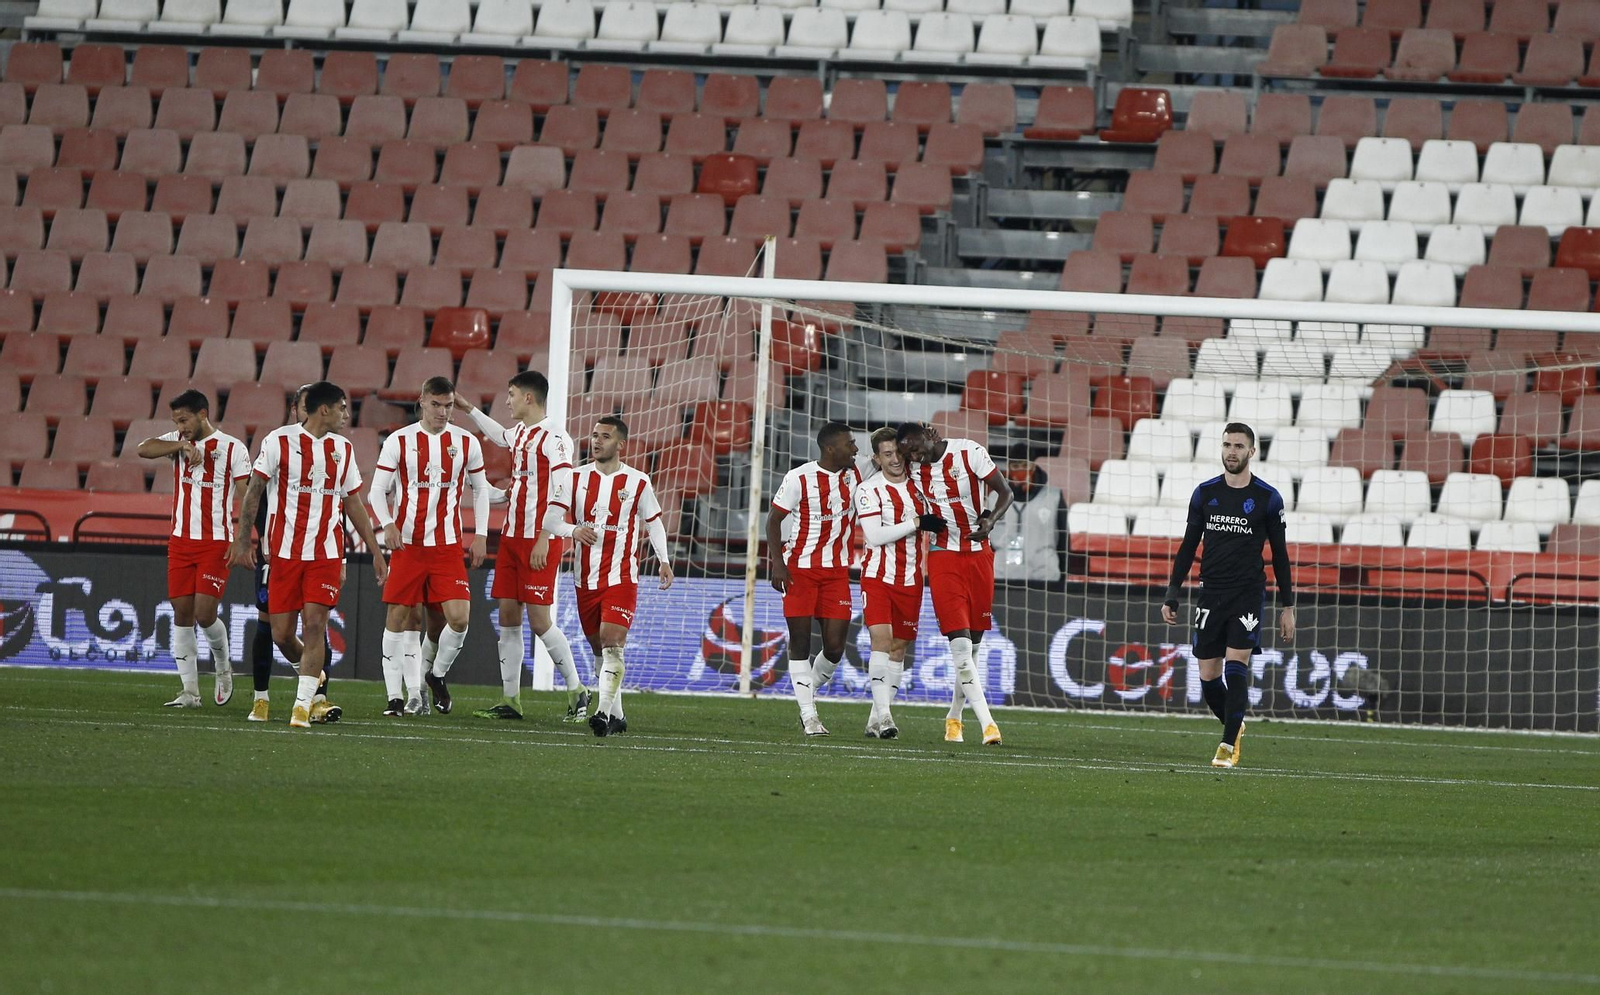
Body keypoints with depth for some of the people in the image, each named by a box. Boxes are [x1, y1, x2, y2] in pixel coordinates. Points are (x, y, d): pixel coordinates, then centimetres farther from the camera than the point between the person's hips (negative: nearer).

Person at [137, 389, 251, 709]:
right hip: (180, 540, 5)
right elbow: (144, 449, -8)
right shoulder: (178, 442, 9)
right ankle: (190, 691, 5)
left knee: (204, 614, -11)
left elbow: (245, 497, -7)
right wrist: (183, 445, -20)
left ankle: (223, 667, 18)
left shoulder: (232, 448, -4)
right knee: (182, 613, 1)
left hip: (216, 543, -5)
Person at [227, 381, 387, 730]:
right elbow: (254, 490, 0)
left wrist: (375, 551, 17)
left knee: (314, 625, -11)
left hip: (326, 552, 2)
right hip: (284, 551, -2)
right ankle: (311, 670, 30)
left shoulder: (343, 449, 10)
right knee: (281, 633, -1)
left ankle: (302, 705, -7)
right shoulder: (280, 441, -2)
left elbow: (353, 504, 18)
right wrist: (242, 538, -8)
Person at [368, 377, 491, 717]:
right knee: (398, 618, 0)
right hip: (406, 544, -1)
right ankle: (397, 696, 7)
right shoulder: (399, 441, 0)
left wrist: (480, 535, 8)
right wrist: (387, 525, -16)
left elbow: (480, 489, 17)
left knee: (459, 617, -11)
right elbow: (377, 491, 1)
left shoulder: (466, 443, 6)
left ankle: (437, 674, 15)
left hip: (448, 545, 1)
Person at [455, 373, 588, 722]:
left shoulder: (553, 437, -14)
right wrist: (469, 409, 46)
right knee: (508, 617, 6)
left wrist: (543, 541, -23)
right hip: (512, 537, 9)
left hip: (539, 540, -9)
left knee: (539, 620, -8)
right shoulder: (520, 432, 13)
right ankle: (510, 700, 9)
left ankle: (576, 691, 4)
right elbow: (499, 435, 41)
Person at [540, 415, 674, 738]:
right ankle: (616, 715, 20)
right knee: (598, 647, 9)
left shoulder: (638, 482, 0)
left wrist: (663, 561, 2)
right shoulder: (575, 478, 4)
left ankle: (604, 711, -24)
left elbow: (654, 522, 10)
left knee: (612, 642, -18)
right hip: (585, 576, 4)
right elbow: (553, 515, -4)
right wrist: (573, 530, -24)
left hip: (621, 576, -4)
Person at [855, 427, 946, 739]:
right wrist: (917, 523, -19)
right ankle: (884, 715, -22)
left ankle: (877, 719, 11)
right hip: (878, 577, -5)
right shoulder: (868, 491, -7)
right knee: (881, 639, -18)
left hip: (911, 581, 5)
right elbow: (875, 536, -16)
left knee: (899, 647, 5)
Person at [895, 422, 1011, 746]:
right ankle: (986, 721, -19)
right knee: (960, 644, -14)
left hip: (979, 554, -1)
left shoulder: (969, 453, -10)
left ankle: (954, 716, 25)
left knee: (972, 643, 7)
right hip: (944, 557, 1)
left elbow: (1004, 492, -7)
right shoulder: (916, 472, 0)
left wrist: (990, 519, -23)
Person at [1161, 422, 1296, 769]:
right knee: (1208, 677, 1)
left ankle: (1228, 744, -10)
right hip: (1211, 593, 3)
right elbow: (1188, 546, 12)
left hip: (1249, 594, -3)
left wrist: (1287, 607, 2)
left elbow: (1279, 554, 4)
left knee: (1236, 665, -15)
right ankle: (1234, 726, 26)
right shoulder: (1205, 493, 6)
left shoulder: (1267, 498, 0)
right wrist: (1171, 595, 7)